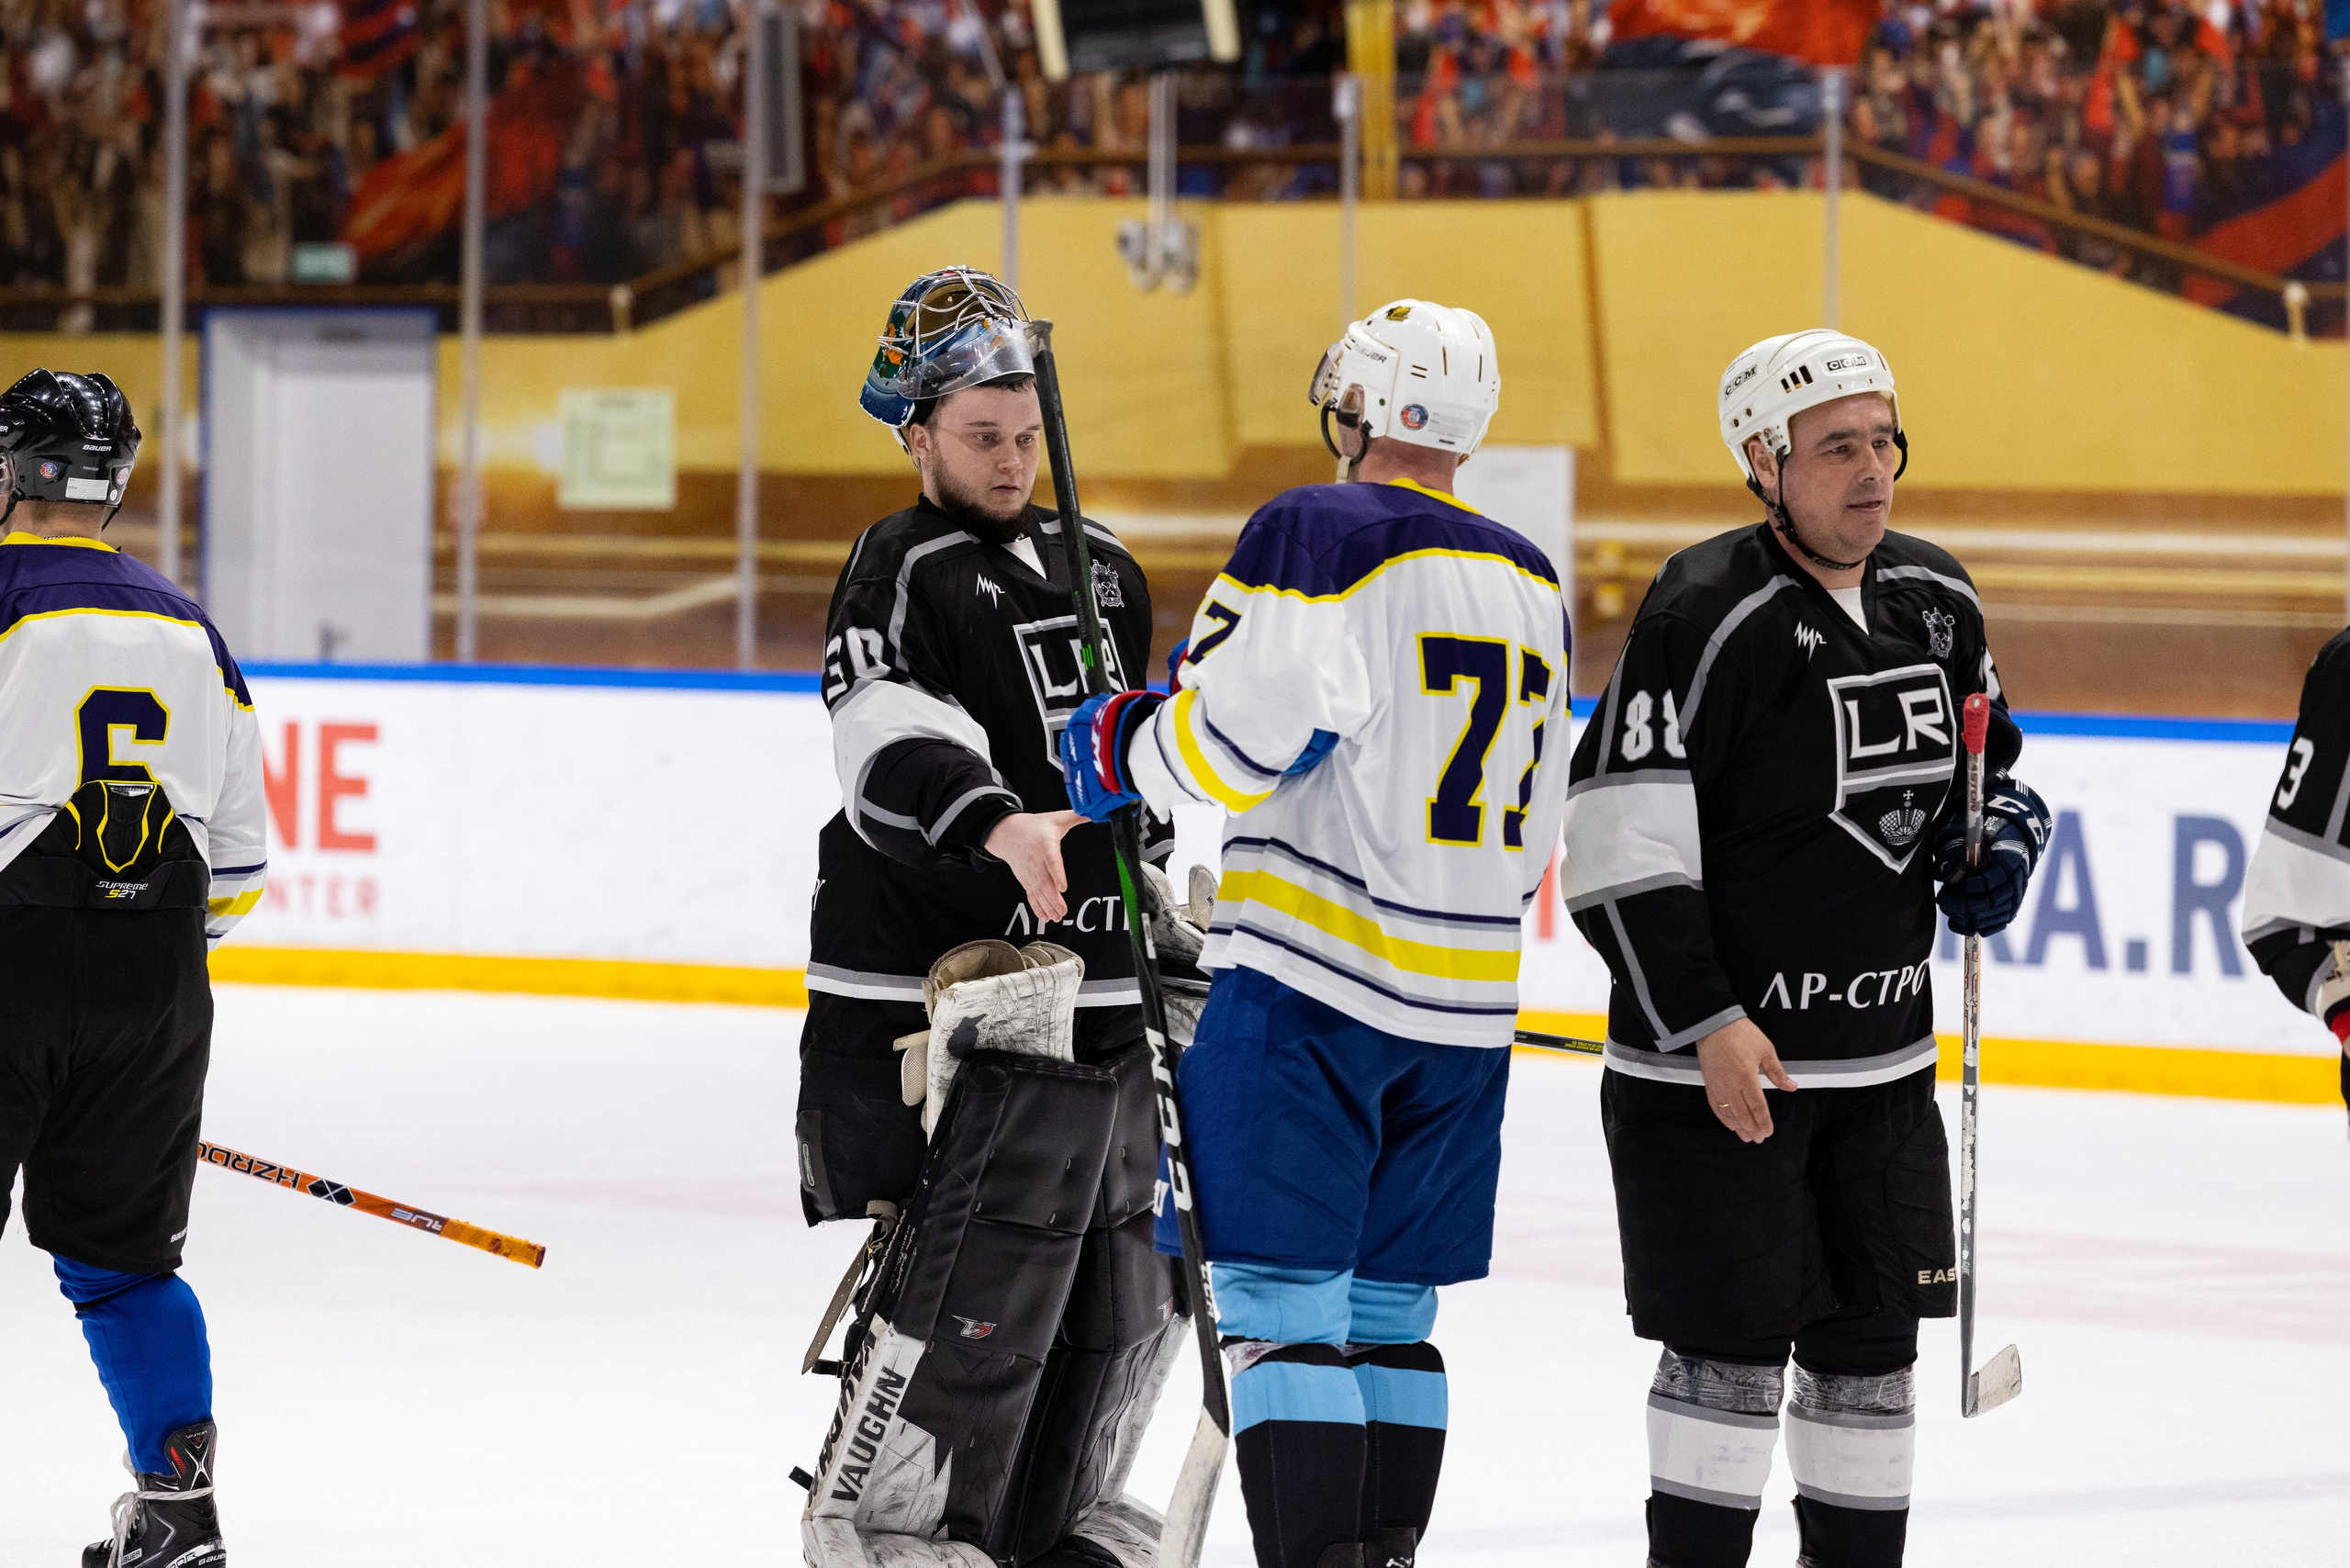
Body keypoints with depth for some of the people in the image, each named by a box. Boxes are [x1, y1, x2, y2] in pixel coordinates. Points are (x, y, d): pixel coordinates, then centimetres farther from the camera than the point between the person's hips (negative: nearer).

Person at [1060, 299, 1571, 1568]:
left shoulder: (1315, 536, -10)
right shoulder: (1528, 582, 14)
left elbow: (1228, 739, -17)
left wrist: (1118, 748, 2)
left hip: (1310, 979, -7)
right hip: (1466, 1008, 7)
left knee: (1282, 1296, -7)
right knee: (1386, 1311, 14)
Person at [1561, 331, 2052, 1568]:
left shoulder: (1934, 599, 7)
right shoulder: (1709, 614, -16)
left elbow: (1992, 760, 25)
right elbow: (1618, 831, -19)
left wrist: (2003, 833, 2)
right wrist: (1704, 1022, -21)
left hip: (1884, 1063, 7)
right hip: (1712, 1059, -7)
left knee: (1873, 1347, 10)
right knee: (1731, 1352, -4)